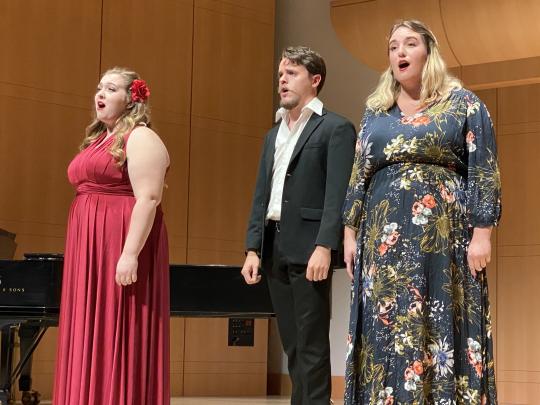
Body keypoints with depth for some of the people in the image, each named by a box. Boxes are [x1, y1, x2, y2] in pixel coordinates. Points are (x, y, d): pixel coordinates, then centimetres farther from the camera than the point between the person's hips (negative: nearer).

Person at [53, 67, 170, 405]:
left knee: (120, 337, -7)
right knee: (93, 338, 9)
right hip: (91, 251, 9)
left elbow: (148, 199, -18)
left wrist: (130, 253, -25)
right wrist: (80, 255, 18)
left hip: (121, 249, -9)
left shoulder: (141, 139, -9)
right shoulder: (97, 140, 20)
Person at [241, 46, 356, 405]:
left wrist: (324, 246, -21)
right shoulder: (273, 135, 20)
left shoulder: (336, 128, -2)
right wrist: (253, 248, 8)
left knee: (312, 344, -5)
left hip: (307, 247, -7)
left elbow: (337, 194, -12)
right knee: (292, 345, 10)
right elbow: (261, 196, 17)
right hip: (274, 248, 7)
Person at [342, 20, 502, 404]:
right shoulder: (375, 112, 15)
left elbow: (484, 172, -3)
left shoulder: (463, 104, 3)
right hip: (384, 241, 4)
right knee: (384, 330, 3)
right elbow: (358, 175, 16)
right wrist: (351, 232, 9)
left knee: (439, 329, -5)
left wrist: (481, 232, -11)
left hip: (443, 239, -4)